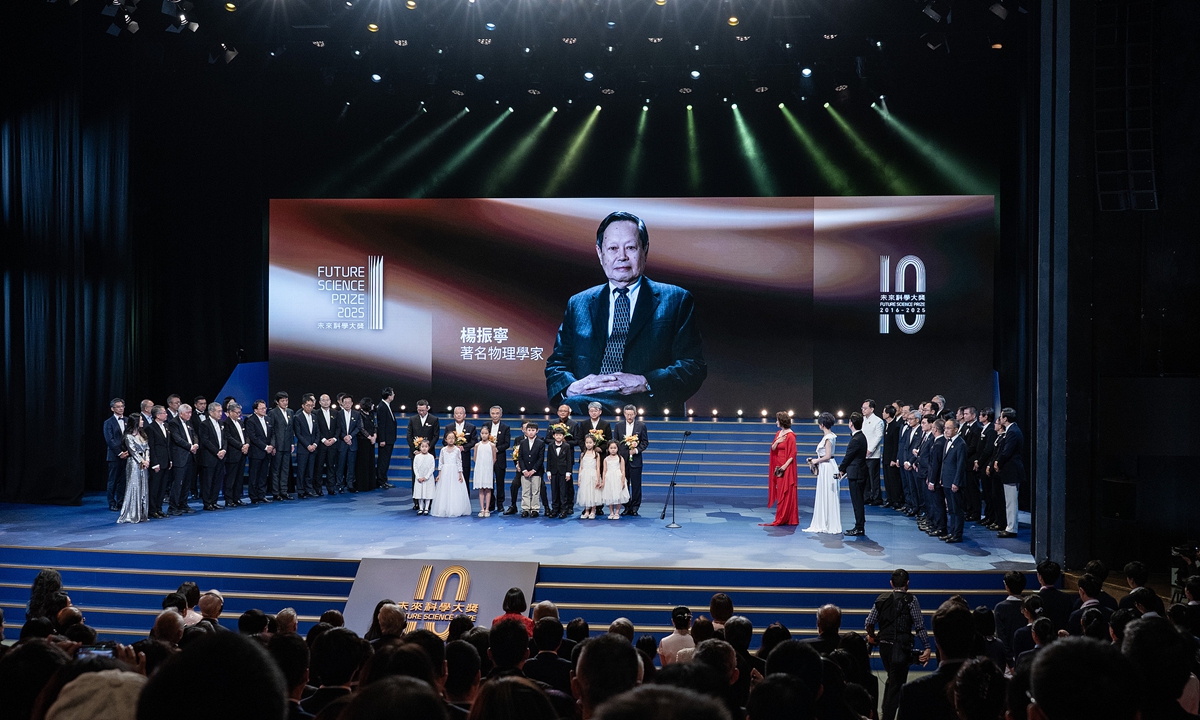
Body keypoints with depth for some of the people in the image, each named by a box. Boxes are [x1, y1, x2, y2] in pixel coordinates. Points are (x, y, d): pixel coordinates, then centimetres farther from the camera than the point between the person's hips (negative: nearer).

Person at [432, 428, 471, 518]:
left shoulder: (457, 450, 0)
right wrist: (439, 474, 3)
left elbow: (459, 462, 1)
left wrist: (460, 474, -3)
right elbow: (440, 462, 7)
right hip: (445, 472, 1)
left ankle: (455, 511, 2)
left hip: (455, 472, -1)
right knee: (444, 492, 1)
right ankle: (444, 510, 7)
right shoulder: (443, 450, 4)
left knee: (455, 492, -3)